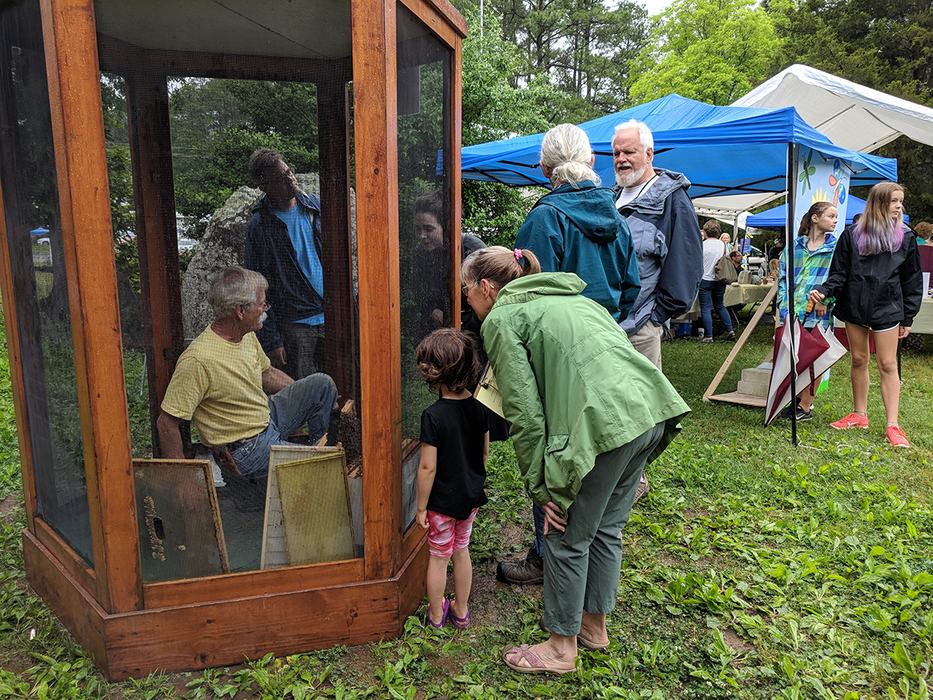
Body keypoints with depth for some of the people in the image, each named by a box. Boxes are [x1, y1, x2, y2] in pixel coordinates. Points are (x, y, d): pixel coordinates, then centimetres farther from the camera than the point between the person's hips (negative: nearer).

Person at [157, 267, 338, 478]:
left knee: (322, 383, 4)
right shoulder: (199, 359, -29)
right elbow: (166, 423, -23)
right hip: (248, 448, -8)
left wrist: (320, 397, 16)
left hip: (269, 417, 8)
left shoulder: (247, 336, -2)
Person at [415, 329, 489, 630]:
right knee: (462, 551, 22)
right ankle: (461, 611, 36)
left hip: (442, 501, -5)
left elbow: (428, 467, -21)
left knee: (438, 557, 14)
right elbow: (485, 452, 5)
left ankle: (436, 615, 32)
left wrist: (421, 506, -10)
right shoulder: (479, 407, -7)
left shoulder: (433, 416, -25)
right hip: (471, 497, 5)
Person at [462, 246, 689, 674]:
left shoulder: (501, 319, 2)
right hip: (650, 412, 9)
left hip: (605, 423, -9)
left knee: (567, 537, 10)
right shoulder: (567, 298, 26)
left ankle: (561, 647, 27)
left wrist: (542, 489, 1)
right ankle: (594, 625, 40)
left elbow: (525, 412, -5)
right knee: (606, 527, 23)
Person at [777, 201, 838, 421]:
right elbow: (783, 275, 13)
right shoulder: (795, 246, 10)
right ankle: (795, 399, 22)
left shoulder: (836, 248, 5)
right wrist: (783, 301, 3)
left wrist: (825, 299, -12)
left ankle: (805, 405, 10)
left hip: (818, 313, -2)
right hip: (792, 310, 3)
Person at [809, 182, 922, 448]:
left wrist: (907, 318, 3)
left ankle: (892, 425, 1)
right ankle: (860, 415, 22)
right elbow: (839, 273, 3)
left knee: (887, 365, -2)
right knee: (858, 360, 9)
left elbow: (912, 280, 6)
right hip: (854, 306, 1)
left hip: (887, 308, -1)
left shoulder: (905, 238, 3)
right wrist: (824, 291, -17)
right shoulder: (852, 235, 1)